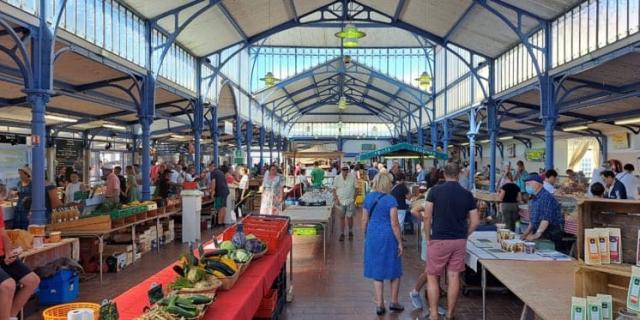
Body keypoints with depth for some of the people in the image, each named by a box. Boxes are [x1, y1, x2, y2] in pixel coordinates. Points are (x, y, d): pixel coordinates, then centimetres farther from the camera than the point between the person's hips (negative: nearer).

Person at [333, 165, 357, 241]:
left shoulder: (352, 178, -1)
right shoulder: (337, 178, 1)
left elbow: (355, 189, 4)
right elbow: (334, 189, 4)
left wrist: (354, 199, -1)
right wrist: (336, 199, -5)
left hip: (350, 201, -1)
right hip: (340, 201, 1)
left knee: (349, 217, -1)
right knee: (342, 217, 8)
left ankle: (350, 232, 22)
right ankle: (342, 234, 19)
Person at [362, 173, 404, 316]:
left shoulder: (369, 198, 4)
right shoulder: (390, 200, -12)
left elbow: (364, 220, 8)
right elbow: (394, 224, -13)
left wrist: (366, 237, 19)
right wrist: (400, 242, -6)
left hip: (372, 236, 5)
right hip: (388, 236, -4)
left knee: (377, 270, 12)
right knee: (394, 269, 14)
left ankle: (379, 304, 14)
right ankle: (394, 302, 23)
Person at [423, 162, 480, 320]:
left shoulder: (435, 191, -7)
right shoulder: (467, 194, 1)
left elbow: (427, 217, -8)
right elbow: (475, 221, 1)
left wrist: (428, 237, 3)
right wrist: (464, 235, 14)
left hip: (439, 240, -3)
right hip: (459, 241, 3)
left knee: (432, 277, 7)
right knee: (454, 277, 9)